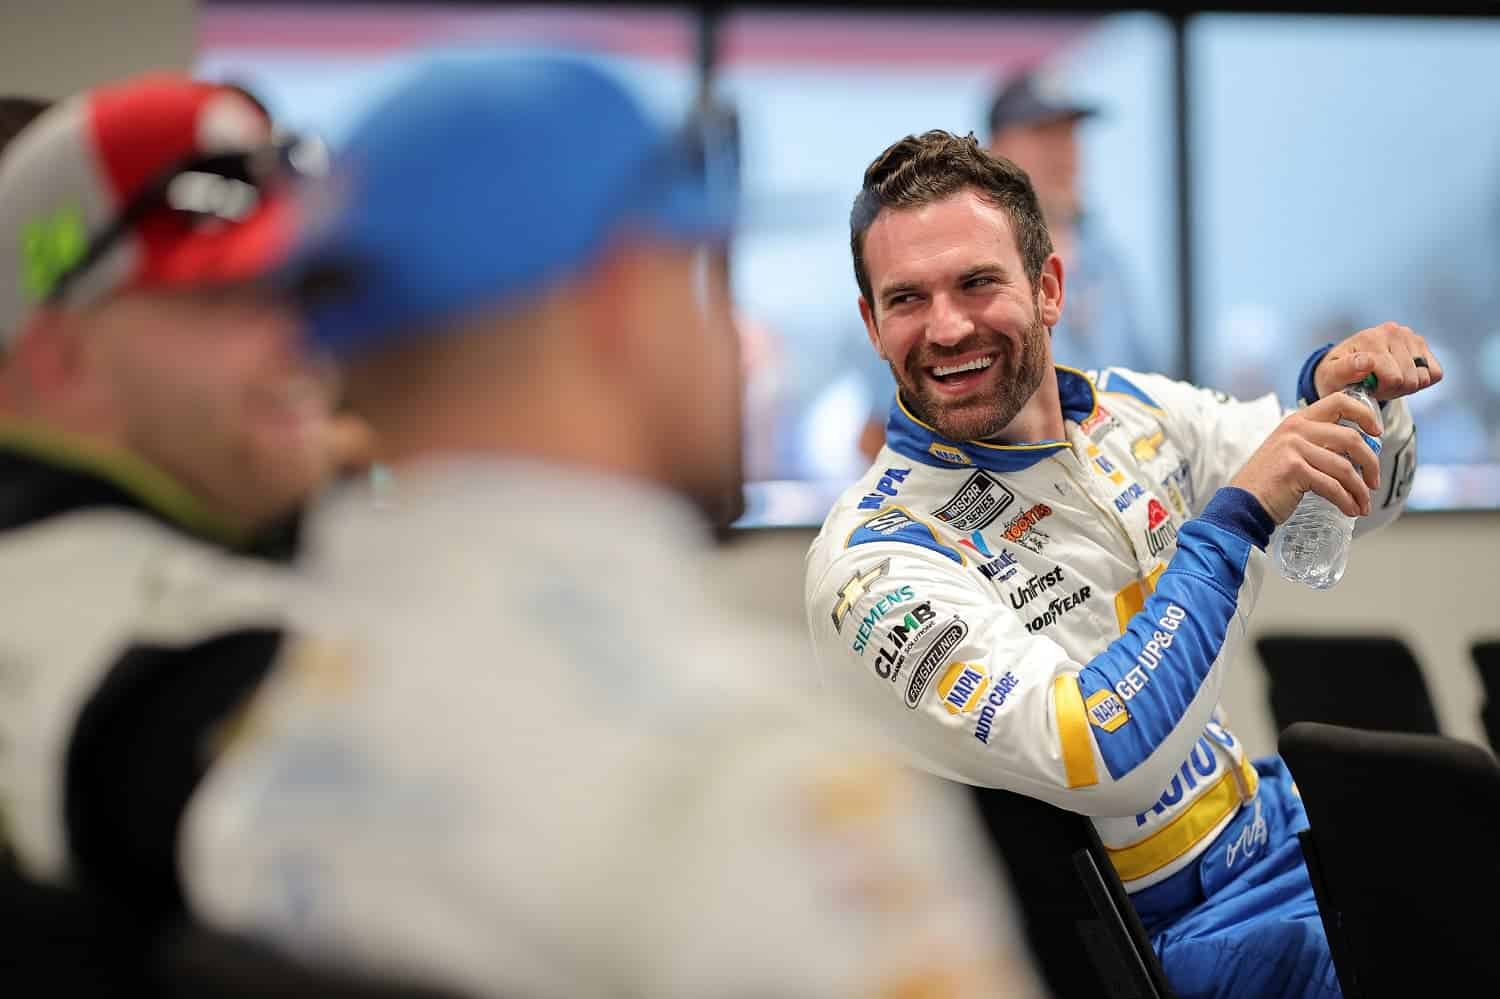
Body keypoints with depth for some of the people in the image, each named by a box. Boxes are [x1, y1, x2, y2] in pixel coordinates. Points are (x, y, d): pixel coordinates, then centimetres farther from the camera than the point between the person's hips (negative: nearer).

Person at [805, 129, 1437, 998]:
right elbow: (1100, 761, -29)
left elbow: (1364, 497, 13)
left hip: (1280, 821, 7)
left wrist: (1344, 391, -9)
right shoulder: (872, 562, -19)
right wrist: (1240, 513, -28)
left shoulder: (1129, 408, 1)